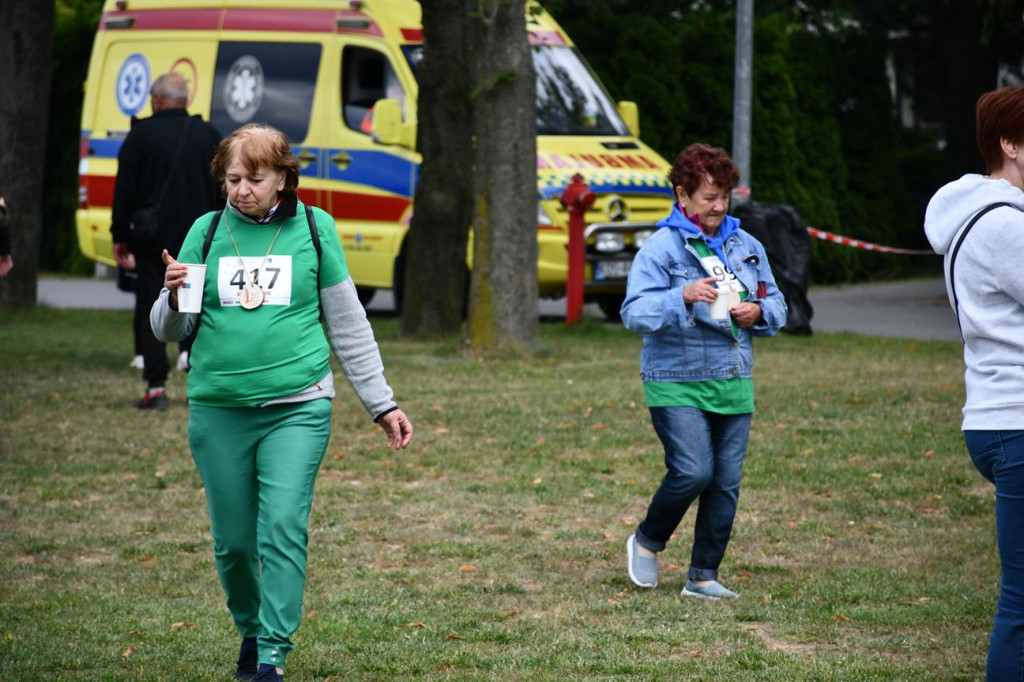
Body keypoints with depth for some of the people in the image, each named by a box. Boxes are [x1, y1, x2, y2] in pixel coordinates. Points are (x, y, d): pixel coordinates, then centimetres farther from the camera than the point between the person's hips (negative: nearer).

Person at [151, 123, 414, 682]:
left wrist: (382, 404, 10)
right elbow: (169, 330, 10)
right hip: (218, 409, 2)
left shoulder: (314, 230, 4)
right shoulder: (206, 232, 6)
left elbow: (347, 323, 11)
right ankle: (251, 631, 30)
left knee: (283, 528, -14)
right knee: (233, 540, 6)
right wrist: (174, 298, -13)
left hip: (297, 408, -2)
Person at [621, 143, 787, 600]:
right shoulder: (661, 248, -6)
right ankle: (647, 541, 11)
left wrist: (759, 313, -4)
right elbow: (634, 313, -14)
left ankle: (703, 575, 13)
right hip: (676, 384, -5)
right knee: (693, 472, -16)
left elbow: (776, 303, 19)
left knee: (726, 481, 3)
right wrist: (682, 297, -29)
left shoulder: (746, 246, 11)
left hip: (734, 384, 5)